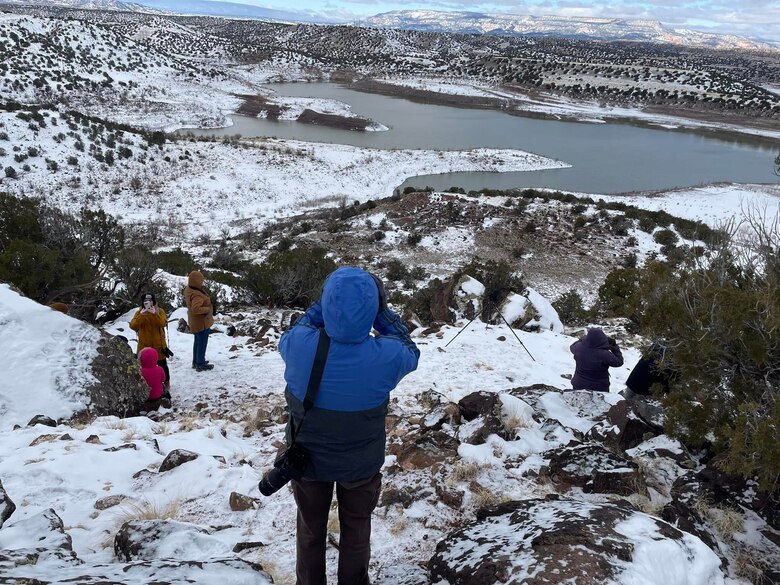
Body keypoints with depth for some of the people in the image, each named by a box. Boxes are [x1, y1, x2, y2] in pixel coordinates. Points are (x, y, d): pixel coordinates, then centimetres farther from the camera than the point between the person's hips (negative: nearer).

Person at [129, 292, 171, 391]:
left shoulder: (160, 311, -5)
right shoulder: (139, 312, -2)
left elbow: (163, 323, -22)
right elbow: (132, 326, -17)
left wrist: (154, 314, -35)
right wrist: (141, 315, -30)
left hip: (158, 344, -1)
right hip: (144, 345, 1)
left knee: (162, 364, 12)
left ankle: (166, 382, 30)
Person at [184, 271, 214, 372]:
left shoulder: (188, 289, -3)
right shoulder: (197, 295, -33)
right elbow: (195, 309, -41)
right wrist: (207, 309, -27)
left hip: (195, 322, 10)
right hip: (202, 322, -10)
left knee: (197, 341, 24)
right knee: (202, 343, 6)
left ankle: (196, 361, 39)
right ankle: (200, 365, 18)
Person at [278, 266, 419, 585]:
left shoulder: (299, 346, -31)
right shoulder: (386, 356, -32)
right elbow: (410, 352, -6)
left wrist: (322, 305, -8)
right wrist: (382, 310, -9)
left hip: (308, 458, 1)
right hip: (361, 464, -1)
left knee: (311, 529, 27)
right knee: (356, 529, 26)